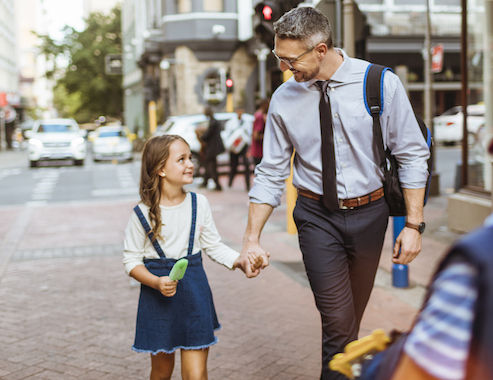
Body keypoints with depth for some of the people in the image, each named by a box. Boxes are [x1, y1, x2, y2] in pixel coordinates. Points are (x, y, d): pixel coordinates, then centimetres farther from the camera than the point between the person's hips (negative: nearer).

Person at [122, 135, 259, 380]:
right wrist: (157, 283, -21)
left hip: (194, 292, 1)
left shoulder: (199, 203, -2)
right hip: (158, 296, -1)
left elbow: (213, 246, 7)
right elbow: (131, 261, -4)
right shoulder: (143, 213, -9)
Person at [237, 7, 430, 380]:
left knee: (352, 317, 17)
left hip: (369, 212, 0)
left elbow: (413, 155, -7)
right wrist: (251, 238, -5)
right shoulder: (284, 99, -6)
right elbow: (270, 173, 0)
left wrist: (414, 224, -11)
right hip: (317, 215, 0)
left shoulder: (381, 84, -11)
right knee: (338, 321, -6)